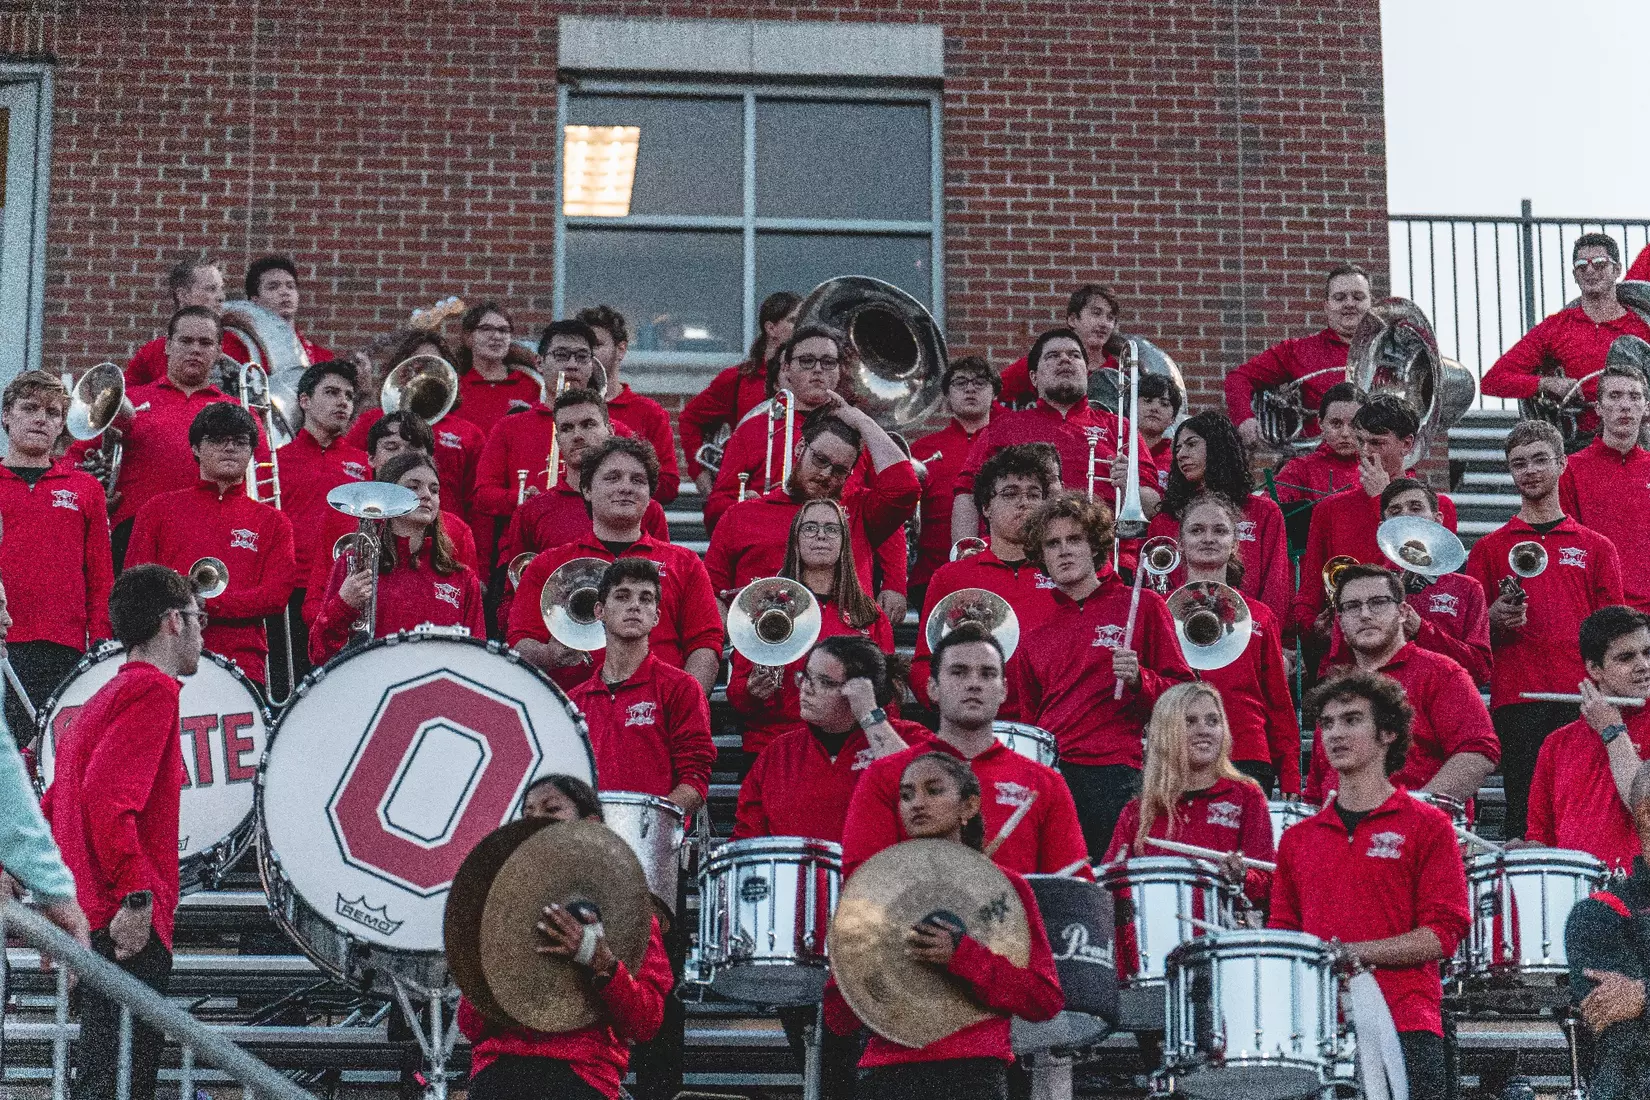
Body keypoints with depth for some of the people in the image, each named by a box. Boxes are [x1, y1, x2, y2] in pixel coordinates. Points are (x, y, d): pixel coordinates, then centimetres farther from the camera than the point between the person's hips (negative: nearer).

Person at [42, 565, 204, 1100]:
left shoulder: (104, 697, 22)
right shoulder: (153, 689, -9)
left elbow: (54, 805, 25)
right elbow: (107, 795, -22)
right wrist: (137, 895, -21)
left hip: (92, 914, 10)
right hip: (130, 924, -10)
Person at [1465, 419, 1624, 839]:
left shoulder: (1597, 547, 15)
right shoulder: (1488, 548, 14)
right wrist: (1496, 619, -9)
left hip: (1584, 698, 0)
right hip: (1516, 698, 0)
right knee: (1523, 812, -4)